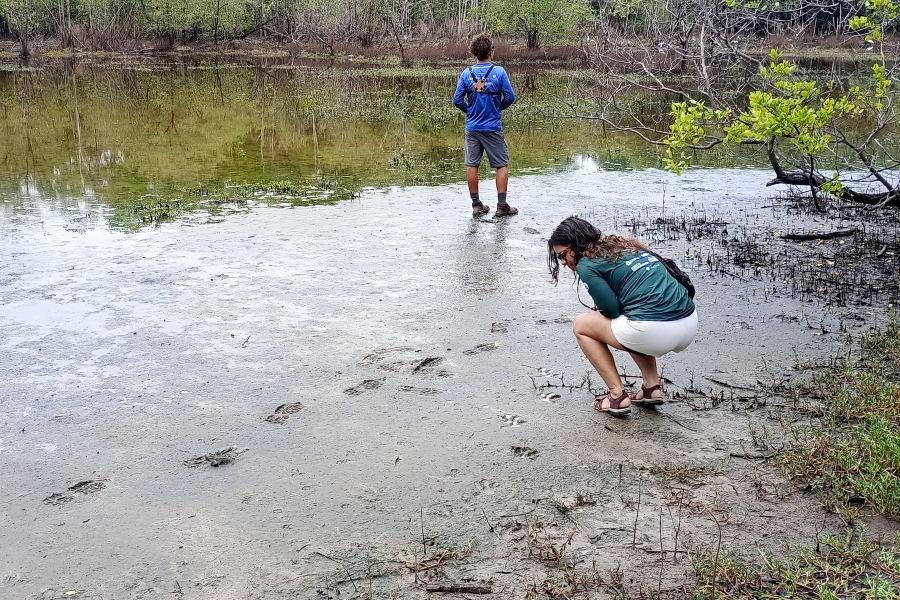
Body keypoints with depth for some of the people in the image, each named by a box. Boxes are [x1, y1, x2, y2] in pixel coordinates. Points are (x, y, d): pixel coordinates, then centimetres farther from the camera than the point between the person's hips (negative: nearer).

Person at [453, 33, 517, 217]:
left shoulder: (466, 73, -2)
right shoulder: (499, 72, -8)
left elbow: (457, 100, -3)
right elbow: (510, 97, -7)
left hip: (472, 127, 3)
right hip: (493, 128, -2)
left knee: (472, 165, 8)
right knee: (502, 165, 7)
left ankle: (476, 205, 12)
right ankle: (502, 206, 5)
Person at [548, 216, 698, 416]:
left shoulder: (586, 264, 0)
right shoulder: (627, 246, 24)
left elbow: (611, 310, -2)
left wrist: (599, 310, 20)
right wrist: (604, 308, 24)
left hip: (655, 331, -8)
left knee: (581, 325, 15)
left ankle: (617, 396, 9)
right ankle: (652, 386, 24)